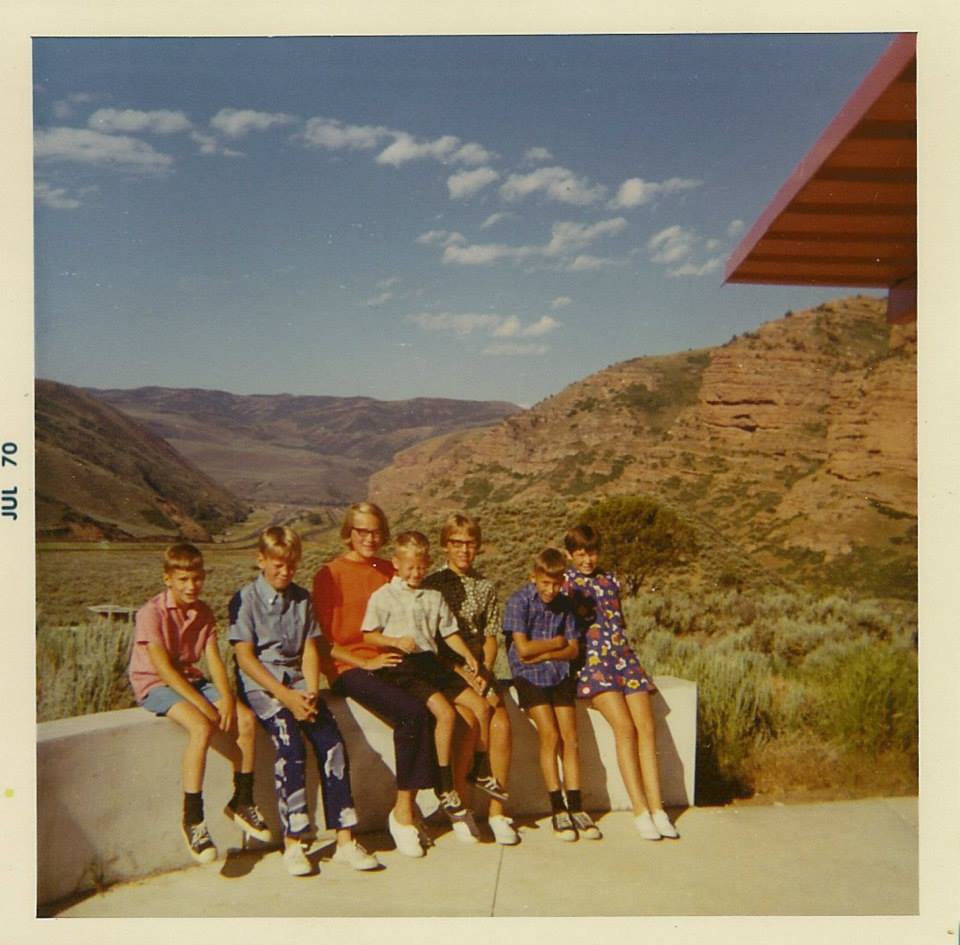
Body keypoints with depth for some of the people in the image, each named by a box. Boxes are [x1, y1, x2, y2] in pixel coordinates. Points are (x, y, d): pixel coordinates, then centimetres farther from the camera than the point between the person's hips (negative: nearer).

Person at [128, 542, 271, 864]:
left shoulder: (203, 612, 5)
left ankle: (242, 802, 3)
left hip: (190, 679, 7)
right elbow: (164, 668, -21)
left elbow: (214, 657, -2)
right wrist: (203, 704, -25)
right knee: (202, 728, -32)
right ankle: (192, 819, -22)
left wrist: (227, 698, -19)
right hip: (154, 684, -6)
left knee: (246, 719, -13)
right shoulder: (152, 612, -15)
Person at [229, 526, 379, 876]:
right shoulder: (245, 600, -1)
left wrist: (311, 692, -10)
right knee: (290, 744, -28)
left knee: (331, 741, -19)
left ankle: (345, 839, -15)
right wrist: (286, 696, -17)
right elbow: (245, 657, -8)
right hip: (260, 684, -4)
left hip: (296, 680, 4)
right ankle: (293, 844, -20)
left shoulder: (302, 598, 13)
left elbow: (309, 650, 9)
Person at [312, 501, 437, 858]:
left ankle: (405, 809, -13)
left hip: (389, 662, 5)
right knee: (413, 713, -28)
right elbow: (322, 639, -3)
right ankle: (405, 809, -13)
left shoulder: (388, 572, 16)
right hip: (349, 668, -5)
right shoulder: (330, 574, 0)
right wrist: (365, 663, -12)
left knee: (420, 714, -25)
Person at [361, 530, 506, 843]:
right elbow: (369, 635, 0)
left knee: (481, 705, -6)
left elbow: (449, 632, 21)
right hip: (401, 666, -6)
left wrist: (467, 654, 6)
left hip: (430, 662, 6)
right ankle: (446, 789, -16)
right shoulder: (382, 596, 2)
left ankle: (482, 772, 15)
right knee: (446, 712, -26)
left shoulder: (434, 597, 19)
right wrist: (396, 641, -16)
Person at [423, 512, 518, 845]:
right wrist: (462, 673, -15)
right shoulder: (431, 585, 0)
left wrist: (483, 673, -7)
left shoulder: (486, 587, 13)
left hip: (480, 671, 4)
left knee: (501, 723, -22)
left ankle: (497, 811, -11)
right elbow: (430, 642, -5)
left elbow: (490, 637, 11)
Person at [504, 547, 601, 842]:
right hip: (529, 676, -4)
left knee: (570, 738, -4)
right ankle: (558, 810, -5)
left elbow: (573, 650, 3)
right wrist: (557, 642, -4)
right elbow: (523, 649, -16)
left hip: (559, 674, 4)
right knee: (550, 735, -14)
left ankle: (576, 808, 2)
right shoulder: (519, 602, -9)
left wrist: (543, 653, -12)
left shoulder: (564, 604, 6)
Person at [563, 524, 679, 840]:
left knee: (646, 728, -12)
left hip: (623, 656, 5)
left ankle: (657, 809, -11)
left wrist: (623, 653, 15)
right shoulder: (563, 582, 8)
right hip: (590, 659, -4)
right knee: (625, 727, -21)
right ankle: (640, 811, -18)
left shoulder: (610, 581, 21)